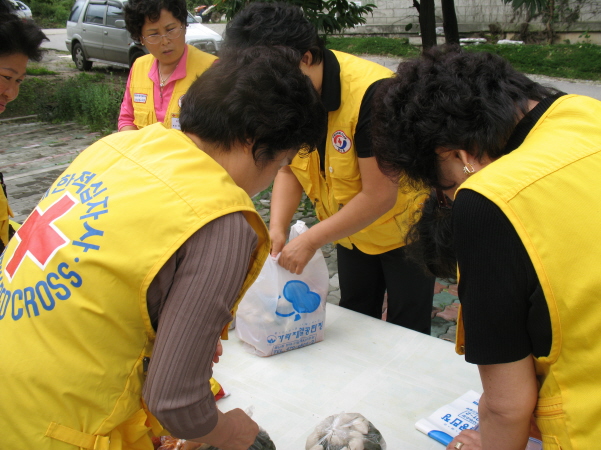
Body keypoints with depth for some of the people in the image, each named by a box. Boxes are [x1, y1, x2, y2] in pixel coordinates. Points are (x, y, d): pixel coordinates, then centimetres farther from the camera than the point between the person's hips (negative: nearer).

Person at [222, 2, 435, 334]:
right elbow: (288, 169, -2)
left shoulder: (370, 92, -34)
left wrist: (310, 241, -28)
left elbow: (380, 195, -32)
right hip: (351, 231, 6)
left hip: (403, 229, -6)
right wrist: (277, 227, -18)